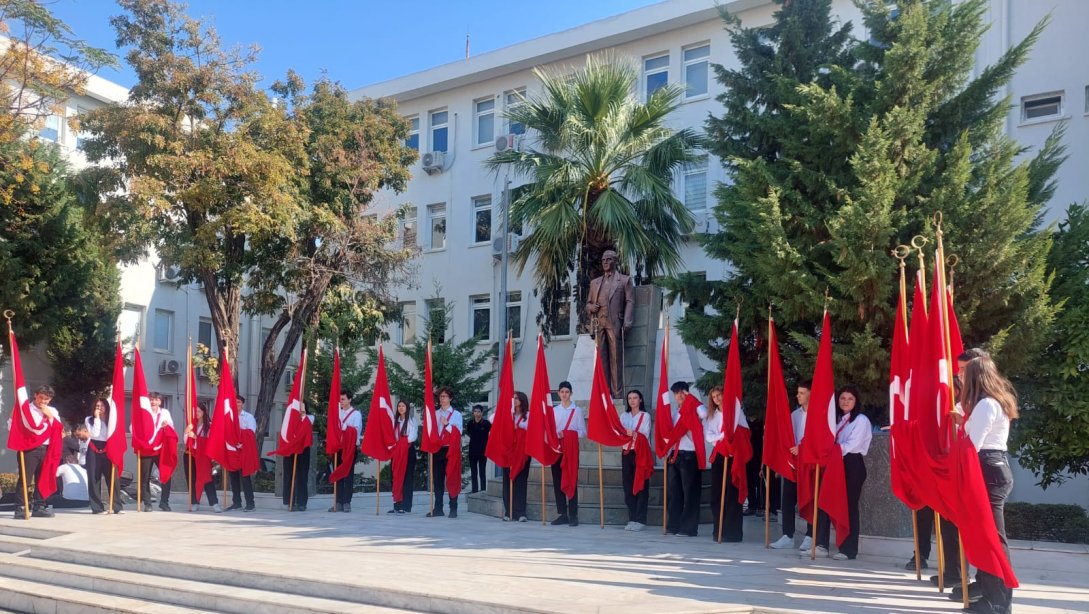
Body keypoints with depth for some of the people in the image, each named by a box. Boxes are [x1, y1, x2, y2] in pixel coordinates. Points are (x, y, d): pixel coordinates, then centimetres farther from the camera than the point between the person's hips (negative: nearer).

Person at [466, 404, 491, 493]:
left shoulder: (486, 423, -10)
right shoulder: (470, 423, 3)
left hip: (482, 451, -4)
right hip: (472, 450, 4)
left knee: (482, 472, 0)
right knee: (473, 472, 11)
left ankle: (483, 490, 5)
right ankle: (474, 489, 19)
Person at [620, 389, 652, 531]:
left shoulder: (645, 416, 2)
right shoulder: (624, 416, 15)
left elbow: (645, 435, -8)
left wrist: (634, 434, -25)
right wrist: (625, 433, -14)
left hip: (640, 453, -4)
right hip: (626, 453, 4)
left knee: (641, 487, -4)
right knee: (628, 487, 4)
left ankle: (640, 520, -2)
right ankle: (632, 519, 10)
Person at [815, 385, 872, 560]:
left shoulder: (861, 420, -1)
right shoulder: (836, 419, 20)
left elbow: (852, 445, -11)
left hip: (852, 465, -6)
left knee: (849, 505, -4)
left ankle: (848, 549, 2)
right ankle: (821, 544, -3)